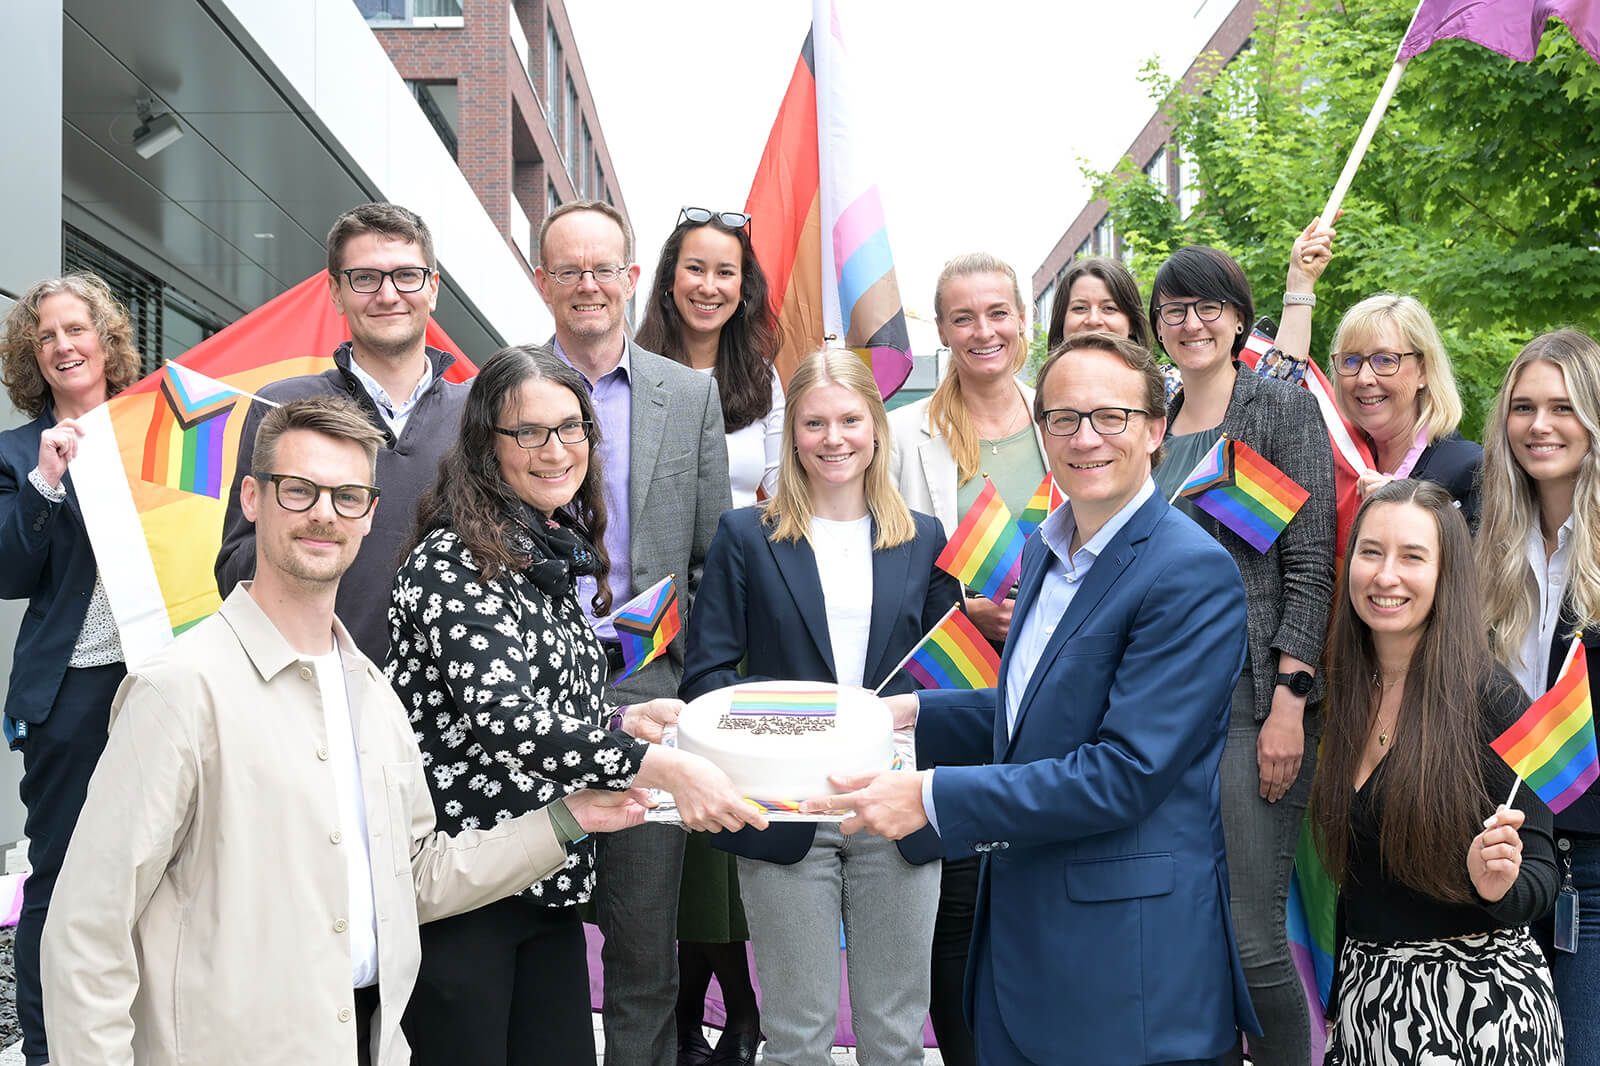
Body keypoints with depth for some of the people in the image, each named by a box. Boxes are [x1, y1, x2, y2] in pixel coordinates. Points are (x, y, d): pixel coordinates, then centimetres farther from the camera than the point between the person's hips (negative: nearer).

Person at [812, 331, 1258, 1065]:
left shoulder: (1195, 574, -18)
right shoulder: (1045, 550, 10)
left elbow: (1126, 772, -23)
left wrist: (932, 797, -22)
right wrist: (912, 713, 10)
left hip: (1126, 950, -8)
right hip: (1019, 922, 8)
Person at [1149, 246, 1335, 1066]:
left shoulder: (1280, 407, -2)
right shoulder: (1155, 427, 15)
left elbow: (1310, 564, -9)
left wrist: (1288, 704, -16)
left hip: (1254, 698, -6)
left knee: (1252, 936, -8)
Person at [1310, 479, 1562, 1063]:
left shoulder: (1492, 700, -14)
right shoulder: (1343, 696, 2)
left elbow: (1539, 878, -11)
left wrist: (1497, 884, -32)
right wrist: (1339, 1004, 9)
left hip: (1480, 998, -5)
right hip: (1368, 996, 5)